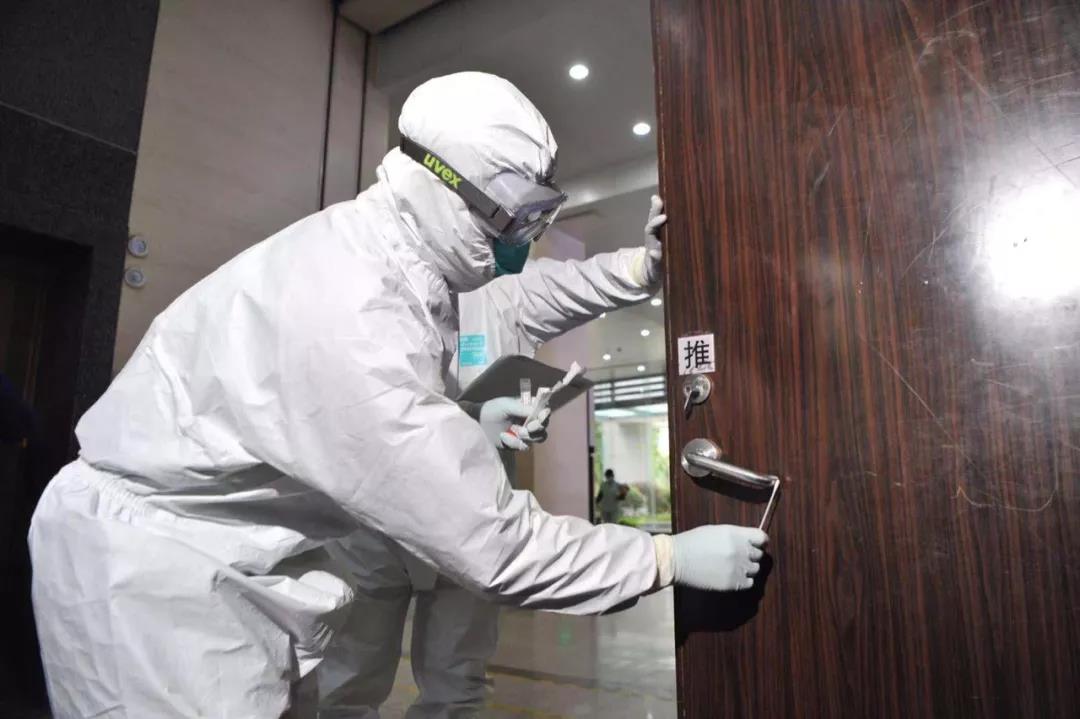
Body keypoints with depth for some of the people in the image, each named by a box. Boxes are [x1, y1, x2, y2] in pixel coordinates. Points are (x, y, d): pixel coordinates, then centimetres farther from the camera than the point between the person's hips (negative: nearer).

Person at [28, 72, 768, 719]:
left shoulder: (369, 251, -4)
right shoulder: (354, 317, -33)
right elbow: (490, 545, -29)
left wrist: (466, 428, 0)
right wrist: (671, 557, -19)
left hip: (222, 552, 9)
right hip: (154, 562, -9)